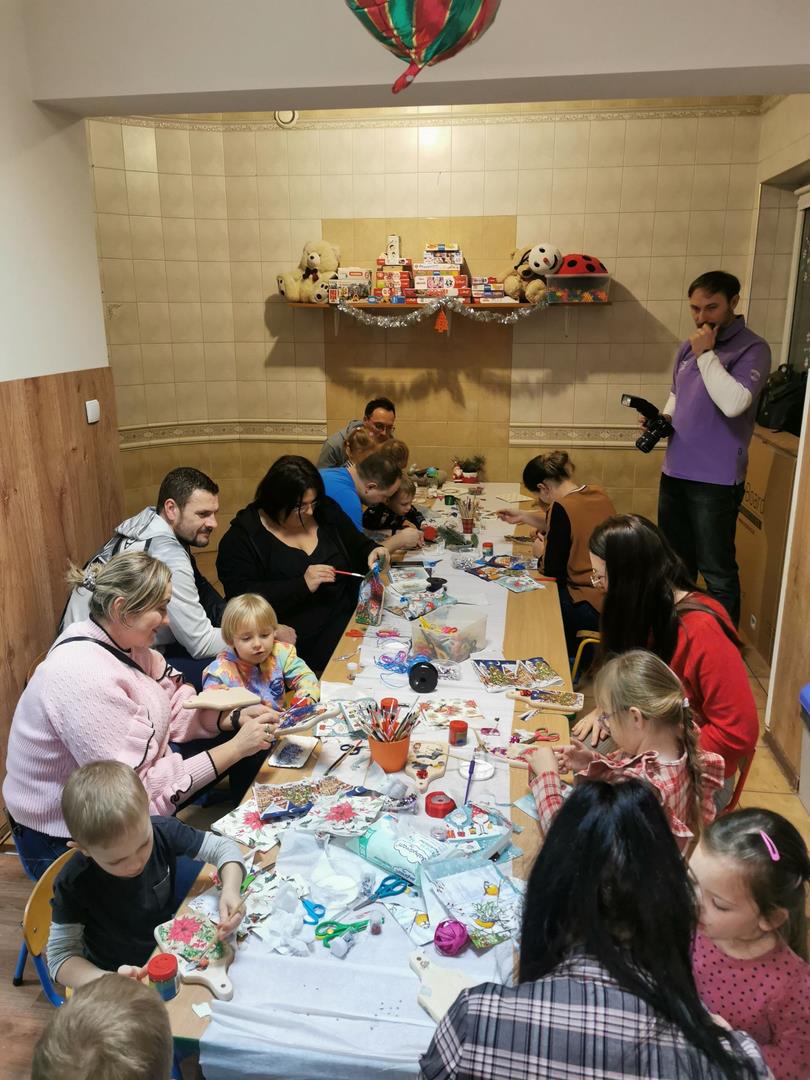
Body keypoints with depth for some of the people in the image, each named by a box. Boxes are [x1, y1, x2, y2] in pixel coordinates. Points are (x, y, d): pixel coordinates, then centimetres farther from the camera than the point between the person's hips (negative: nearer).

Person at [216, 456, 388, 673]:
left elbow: (357, 545, 22)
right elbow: (243, 598, -13)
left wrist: (371, 551, -2)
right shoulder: (242, 535, -5)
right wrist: (303, 585, -20)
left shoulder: (326, 510, 9)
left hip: (350, 620, 5)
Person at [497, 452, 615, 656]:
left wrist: (541, 553, 9)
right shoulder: (597, 494, 6)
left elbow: (553, 570, -12)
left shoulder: (562, 507, -18)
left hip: (594, 610, -8)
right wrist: (523, 516, 27)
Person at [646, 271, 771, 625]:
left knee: (717, 570, 0)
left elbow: (734, 404, -25)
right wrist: (663, 418, 4)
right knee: (676, 562, 20)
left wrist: (706, 354, -19)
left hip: (716, 478, -7)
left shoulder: (752, 348, -11)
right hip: (675, 471, 8)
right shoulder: (688, 347, 11)